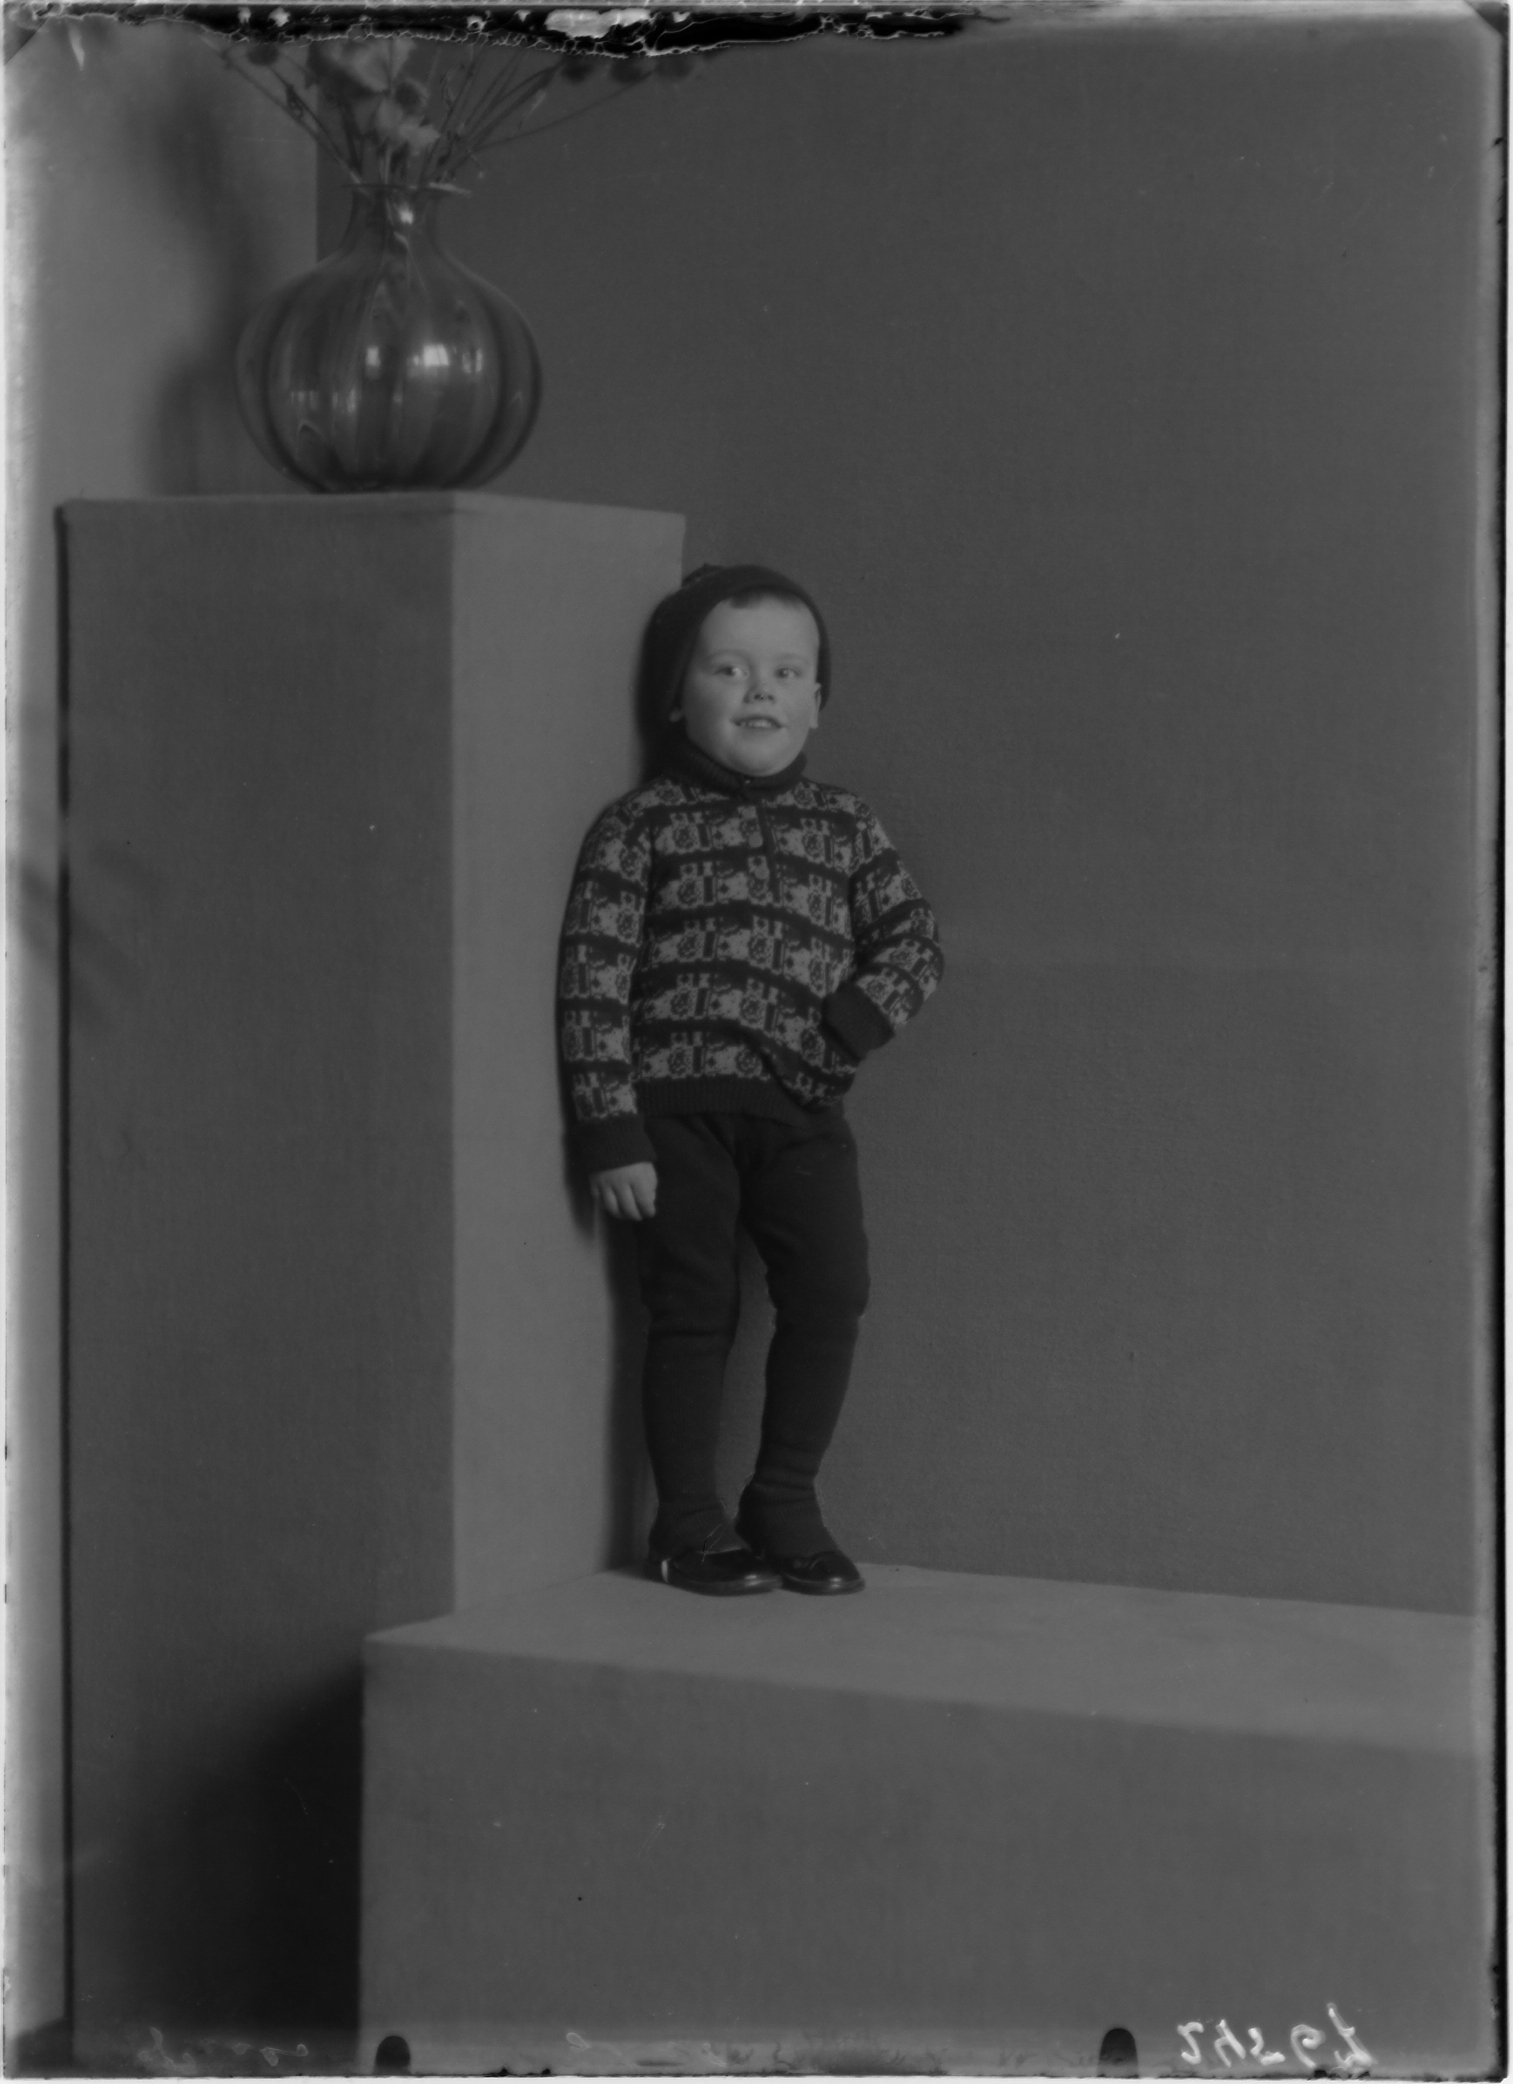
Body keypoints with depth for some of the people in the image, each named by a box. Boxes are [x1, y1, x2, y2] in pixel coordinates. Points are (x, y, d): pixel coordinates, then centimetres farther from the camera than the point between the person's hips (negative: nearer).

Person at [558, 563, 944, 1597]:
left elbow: (914, 939, 10)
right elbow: (593, 981, -4)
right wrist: (612, 1132, -10)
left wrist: (846, 1024, -9)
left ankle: (785, 1502, 13)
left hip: (802, 1107, 3)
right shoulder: (639, 827, 0)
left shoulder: (845, 826, 11)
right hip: (677, 1103, -3)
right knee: (695, 1309, 1)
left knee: (833, 1290, -5)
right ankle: (690, 1522, 14)